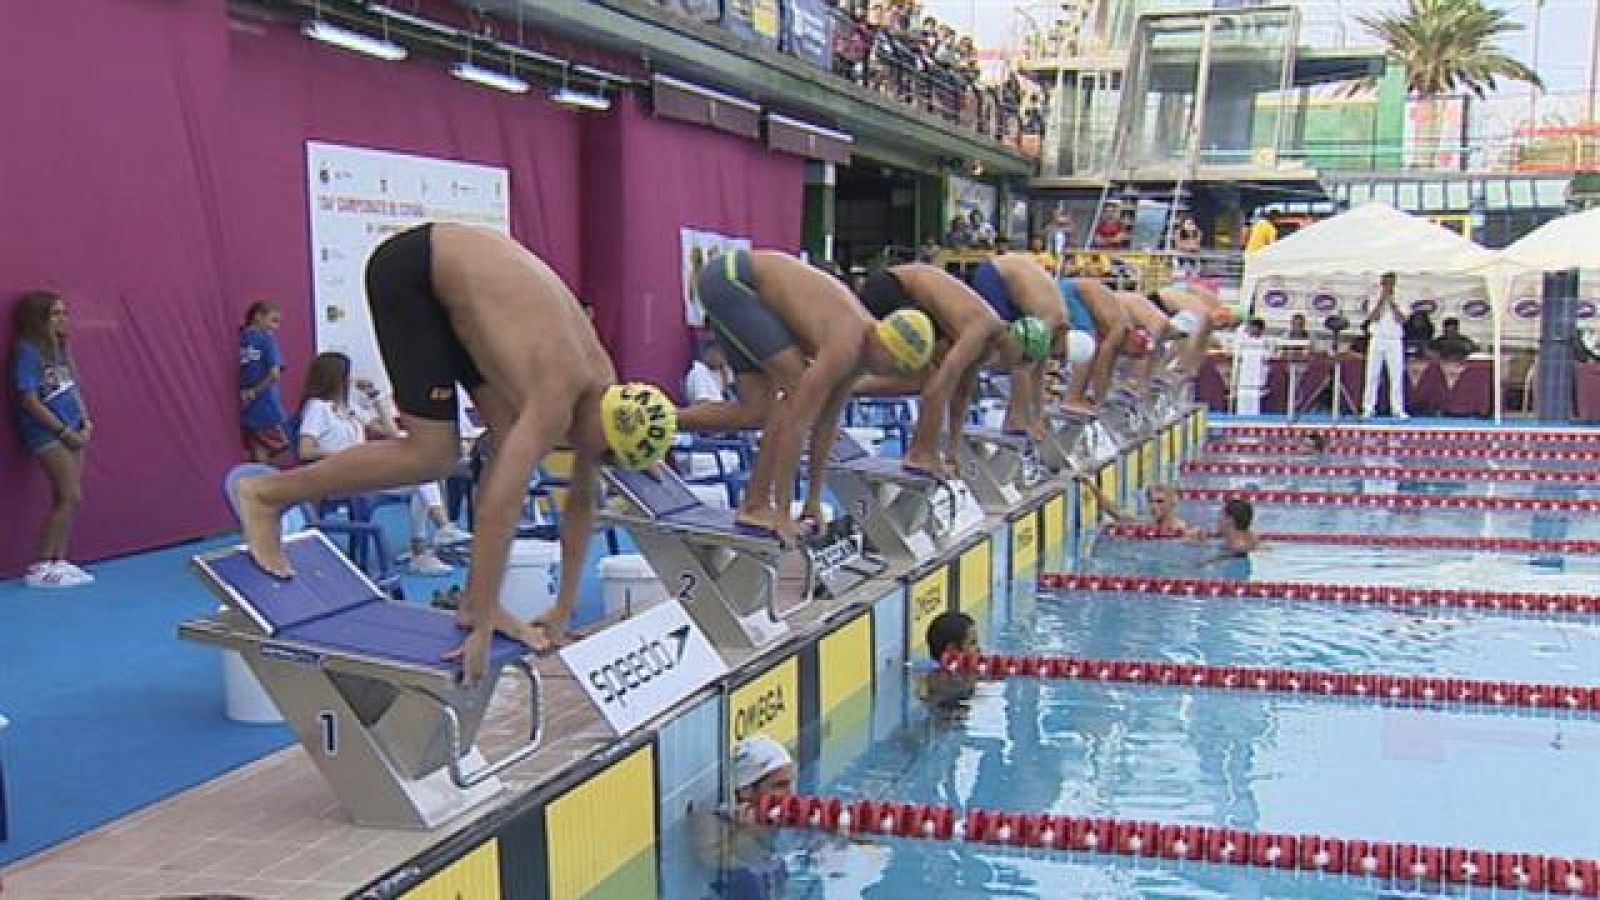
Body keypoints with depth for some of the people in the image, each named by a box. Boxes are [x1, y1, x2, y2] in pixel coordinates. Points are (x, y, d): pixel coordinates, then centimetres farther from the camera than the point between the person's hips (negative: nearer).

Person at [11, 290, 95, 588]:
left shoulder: (59, 348, 12)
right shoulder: (27, 351, -12)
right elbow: (30, 402, -15)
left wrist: (85, 423, 3)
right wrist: (65, 431, -13)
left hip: (71, 431, 8)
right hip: (46, 432, -8)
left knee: (65, 499, 8)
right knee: (71, 497, -10)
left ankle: (59, 562, 15)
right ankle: (38, 568, -4)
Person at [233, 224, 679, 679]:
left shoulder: (603, 390, -4)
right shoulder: (556, 399, -29)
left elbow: (582, 501, 6)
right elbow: (498, 509, -34)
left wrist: (564, 610, 8)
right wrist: (483, 629, -31)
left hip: (456, 272, 8)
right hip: (408, 269, -8)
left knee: (513, 441, -3)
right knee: (433, 456, -12)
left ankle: (474, 602, 4)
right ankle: (266, 494, 1)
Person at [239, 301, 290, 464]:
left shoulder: (241, 338, 10)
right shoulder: (268, 337, -6)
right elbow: (275, 374, -15)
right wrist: (256, 391, -6)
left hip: (247, 407, 6)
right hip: (267, 404, -6)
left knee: (257, 456, 9)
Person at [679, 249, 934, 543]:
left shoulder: (862, 343, 0)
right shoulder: (846, 346, -26)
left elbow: (827, 422, 8)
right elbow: (797, 423, -27)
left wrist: (814, 498, 11)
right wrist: (782, 512, -23)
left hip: (739, 284, 9)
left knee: (758, 412, 7)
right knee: (796, 387, -15)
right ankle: (757, 506, -8)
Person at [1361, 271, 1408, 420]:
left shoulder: (1399, 301, 6)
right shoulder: (1375, 300, 7)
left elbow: (1401, 320, -7)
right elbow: (1373, 318, -9)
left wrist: (1392, 303, -12)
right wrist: (1381, 300, -11)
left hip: (1395, 341, 0)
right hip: (1377, 340, 0)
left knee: (1397, 377, -2)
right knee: (1372, 375, -1)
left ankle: (1398, 409, 0)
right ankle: (1368, 409, 1)